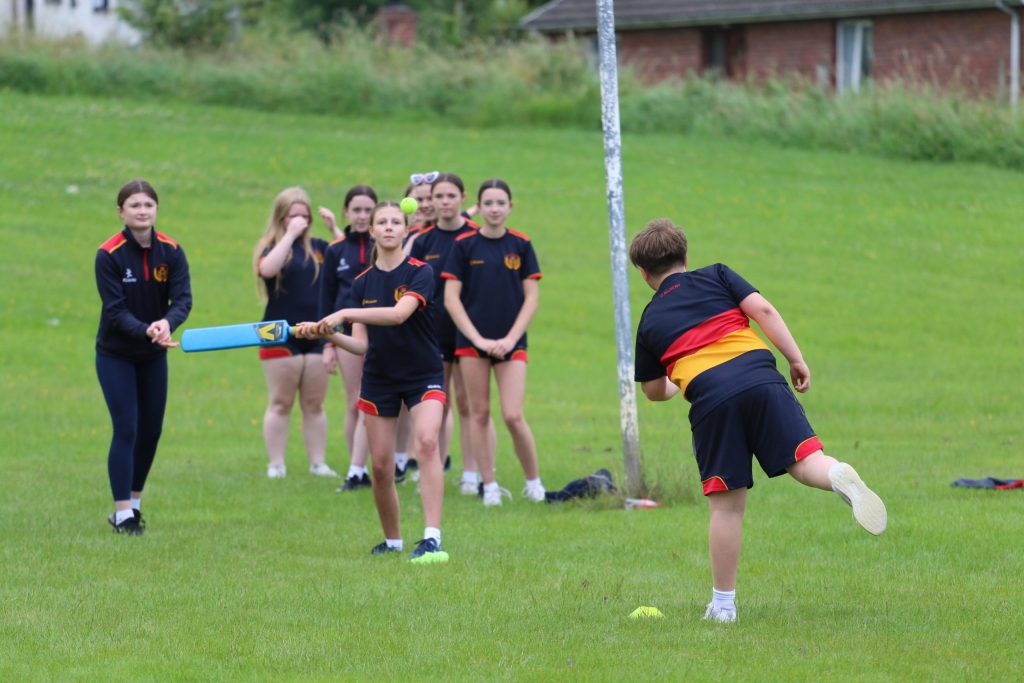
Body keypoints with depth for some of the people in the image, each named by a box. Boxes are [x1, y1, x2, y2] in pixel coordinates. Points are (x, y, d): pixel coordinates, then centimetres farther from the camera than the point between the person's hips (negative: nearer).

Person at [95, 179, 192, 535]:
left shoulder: (171, 251, -8)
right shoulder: (108, 255, -18)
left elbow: (183, 298, -17)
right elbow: (115, 310, -22)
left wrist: (167, 323, -39)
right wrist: (146, 331, -39)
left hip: (153, 355, 4)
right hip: (115, 354, -4)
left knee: (151, 430, 8)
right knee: (126, 429, -11)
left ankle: (133, 502, 25)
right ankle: (122, 514, -8)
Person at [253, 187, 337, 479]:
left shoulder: (318, 247, 10)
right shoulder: (270, 248, -2)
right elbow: (267, 269, -24)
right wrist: (290, 234, -21)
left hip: (316, 335, 4)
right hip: (281, 337, -4)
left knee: (314, 405, 8)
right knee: (280, 404, 1)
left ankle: (318, 463, 11)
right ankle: (276, 465, 3)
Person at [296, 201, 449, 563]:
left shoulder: (419, 273, -11)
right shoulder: (362, 283, 2)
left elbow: (399, 313, -29)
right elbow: (361, 343, -2)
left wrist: (345, 314, -34)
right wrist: (329, 334, -21)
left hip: (424, 376, -4)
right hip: (378, 380, 4)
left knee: (427, 442, -27)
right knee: (381, 465, 1)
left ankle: (432, 538, -31)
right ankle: (392, 541, 20)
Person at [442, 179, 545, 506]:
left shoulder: (520, 245, 2)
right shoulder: (464, 245, -1)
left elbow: (531, 298, 3)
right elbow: (451, 298, -2)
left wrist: (510, 339, -8)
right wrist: (477, 338, -10)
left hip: (511, 342, 0)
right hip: (472, 341, 0)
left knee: (513, 416, -9)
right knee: (479, 414, 2)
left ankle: (533, 481, 9)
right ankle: (489, 485, 11)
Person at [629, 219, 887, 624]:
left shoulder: (650, 322, 22)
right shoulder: (716, 277, 21)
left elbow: (654, 391, 29)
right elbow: (762, 309, 5)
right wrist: (796, 359, 7)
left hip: (708, 397, 0)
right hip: (759, 375, 0)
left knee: (726, 506, 6)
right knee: (805, 460, -5)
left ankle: (723, 603, 9)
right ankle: (841, 478, -41)